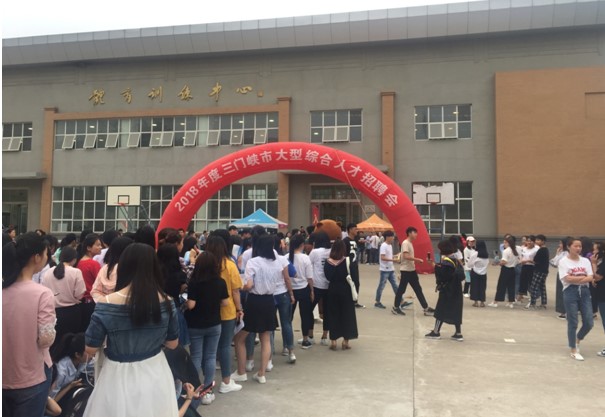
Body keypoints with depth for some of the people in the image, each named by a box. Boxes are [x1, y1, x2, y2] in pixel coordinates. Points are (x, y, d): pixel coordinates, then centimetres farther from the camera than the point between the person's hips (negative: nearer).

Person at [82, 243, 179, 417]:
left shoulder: (108, 304, -18)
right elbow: (172, 344, 0)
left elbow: (90, 349, -9)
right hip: (156, 374, 2)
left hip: (119, 378, -1)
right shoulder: (166, 302, -12)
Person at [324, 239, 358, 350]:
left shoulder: (328, 262, -5)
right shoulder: (347, 260, -12)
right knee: (347, 314, 10)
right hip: (346, 290, -2)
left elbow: (327, 277, 0)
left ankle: (333, 340, 13)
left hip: (332, 290, 2)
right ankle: (345, 341, 14)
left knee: (333, 314, 11)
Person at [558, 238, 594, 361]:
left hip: (585, 292, 4)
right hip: (570, 292, -4)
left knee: (589, 323, 3)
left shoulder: (585, 261, 8)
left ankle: (577, 340, 32)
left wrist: (575, 279, -13)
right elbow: (568, 279, -11)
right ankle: (574, 350, 14)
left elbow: (590, 278, -2)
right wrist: (583, 277, -4)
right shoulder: (563, 261, -3)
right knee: (573, 323, 2)